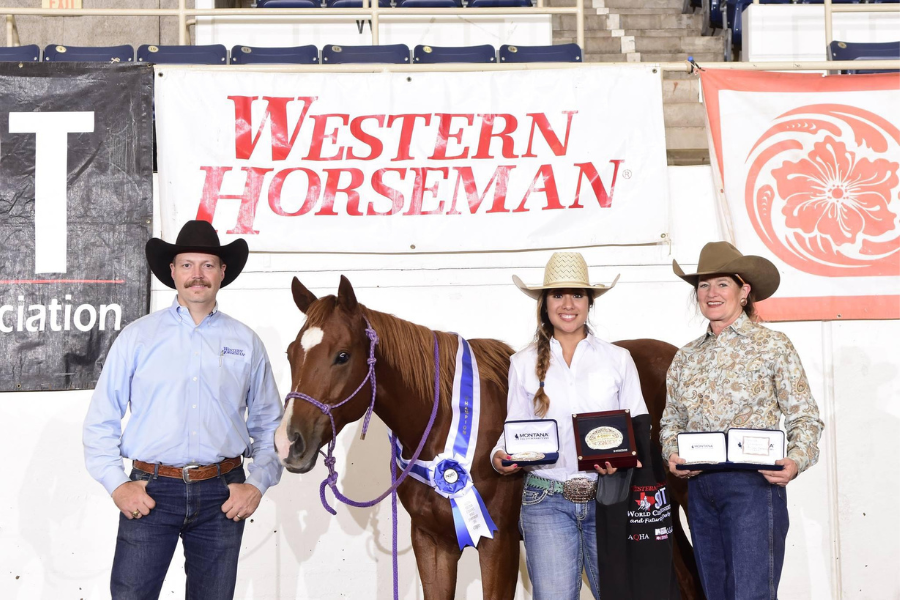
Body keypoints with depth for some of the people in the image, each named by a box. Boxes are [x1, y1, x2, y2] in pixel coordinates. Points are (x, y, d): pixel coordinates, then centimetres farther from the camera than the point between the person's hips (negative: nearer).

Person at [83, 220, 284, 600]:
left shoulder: (246, 343, 7)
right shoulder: (138, 337, 3)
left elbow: (268, 423, 11)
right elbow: (101, 419, 4)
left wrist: (258, 484, 0)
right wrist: (116, 484, -4)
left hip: (222, 494, 2)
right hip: (150, 492, -1)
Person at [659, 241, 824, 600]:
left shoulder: (772, 346, 0)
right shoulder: (686, 358, 13)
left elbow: (805, 417, -2)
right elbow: (670, 421, 16)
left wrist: (796, 460, -19)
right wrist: (672, 455, -5)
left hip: (754, 484, -5)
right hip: (699, 487, 5)